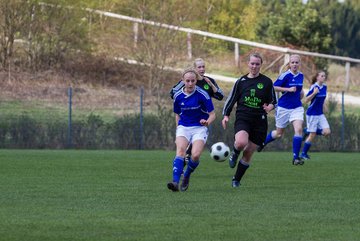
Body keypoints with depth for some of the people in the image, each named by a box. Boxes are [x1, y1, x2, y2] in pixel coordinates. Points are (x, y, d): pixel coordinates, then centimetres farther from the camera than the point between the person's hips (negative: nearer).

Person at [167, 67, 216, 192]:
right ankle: (175, 182, -38)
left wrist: (207, 121, -28)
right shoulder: (178, 96, 1)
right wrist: (178, 129, 12)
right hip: (183, 127, 2)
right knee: (180, 151, -24)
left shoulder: (202, 95, -10)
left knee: (195, 155, -23)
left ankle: (186, 177, 6)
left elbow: (212, 114, -8)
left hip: (199, 128, -2)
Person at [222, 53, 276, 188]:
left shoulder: (266, 82, 5)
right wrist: (226, 115, 1)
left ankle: (236, 180, 21)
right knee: (241, 143, -31)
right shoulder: (241, 82, 6)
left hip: (259, 121, 1)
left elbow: (273, 101, 11)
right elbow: (231, 99, 11)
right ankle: (235, 154, 6)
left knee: (248, 154, 3)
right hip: (242, 118, -1)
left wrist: (270, 107, -12)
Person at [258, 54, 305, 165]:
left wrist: (301, 92, 6)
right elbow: (274, 87, -16)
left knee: (298, 129, -18)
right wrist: (288, 89, -22)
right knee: (279, 133, 10)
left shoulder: (301, 75, 5)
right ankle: (263, 141, 41)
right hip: (284, 107, -4)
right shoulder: (285, 75, -13)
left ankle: (296, 157, -13)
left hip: (297, 107, 4)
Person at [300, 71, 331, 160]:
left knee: (327, 132, -8)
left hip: (320, 114, 7)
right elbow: (306, 100, -20)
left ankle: (309, 131, 15)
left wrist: (323, 105, 12)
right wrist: (314, 93, -32)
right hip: (312, 114, -7)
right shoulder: (314, 87, -16)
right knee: (312, 135, -4)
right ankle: (303, 154, 11)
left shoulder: (324, 87, 5)